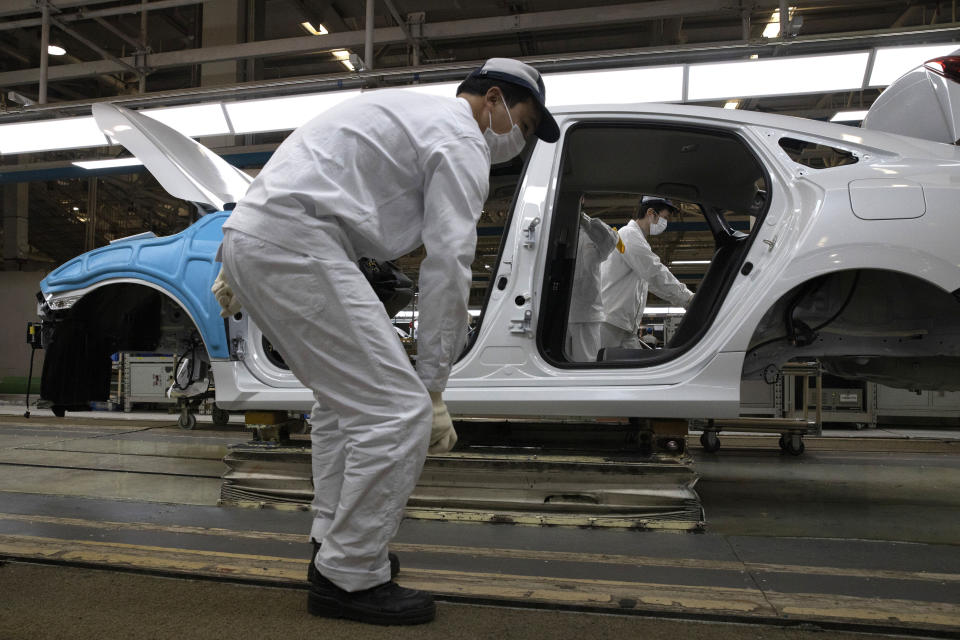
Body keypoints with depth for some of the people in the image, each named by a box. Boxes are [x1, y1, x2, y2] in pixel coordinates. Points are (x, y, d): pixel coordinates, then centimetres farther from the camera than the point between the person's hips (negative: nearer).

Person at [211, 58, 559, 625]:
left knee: (346, 398, 20)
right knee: (398, 412, -10)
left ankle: (335, 545, 28)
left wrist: (241, 262, 26)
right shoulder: (462, 141, -1)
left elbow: (305, 171, 27)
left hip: (249, 232, 11)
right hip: (296, 243, -11)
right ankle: (350, 579, 2)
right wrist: (433, 388, -5)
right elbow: (448, 268, -9)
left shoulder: (405, 111, 28)